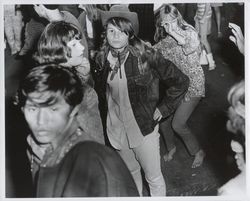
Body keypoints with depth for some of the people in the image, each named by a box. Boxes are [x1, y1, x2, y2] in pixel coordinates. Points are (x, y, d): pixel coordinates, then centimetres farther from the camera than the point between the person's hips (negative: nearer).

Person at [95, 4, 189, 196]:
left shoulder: (146, 56, -16)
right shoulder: (102, 59, -3)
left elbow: (180, 81, -11)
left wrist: (163, 108, -10)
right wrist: (106, 120, 9)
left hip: (144, 128, -4)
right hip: (116, 129, 4)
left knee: (154, 178, 7)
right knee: (131, 172, 23)